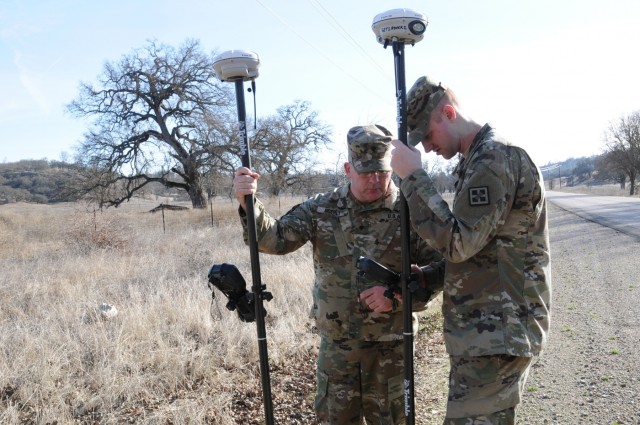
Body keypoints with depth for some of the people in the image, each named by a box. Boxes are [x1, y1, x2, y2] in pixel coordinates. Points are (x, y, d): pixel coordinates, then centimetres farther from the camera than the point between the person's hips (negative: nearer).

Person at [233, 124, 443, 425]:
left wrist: (397, 293, -22)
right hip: (335, 343, 2)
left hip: (390, 346, -1)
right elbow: (274, 239, -7)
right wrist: (248, 204, -23)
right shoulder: (322, 209, -3)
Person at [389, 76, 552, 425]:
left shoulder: (495, 158, -16)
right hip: (490, 329, 10)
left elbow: (458, 241, -23)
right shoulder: (478, 160, 16)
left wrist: (413, 176, -19)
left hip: (496, 333, -10)